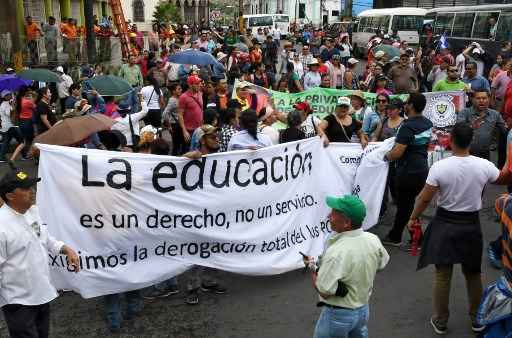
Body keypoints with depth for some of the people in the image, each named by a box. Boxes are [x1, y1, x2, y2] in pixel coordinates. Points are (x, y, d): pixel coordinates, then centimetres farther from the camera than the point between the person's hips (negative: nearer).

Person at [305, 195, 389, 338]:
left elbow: (324, 292, -27)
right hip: (364, 308, 7)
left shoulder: (336, 252, -33)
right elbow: (381, 264, 10)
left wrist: (312, 267, -12)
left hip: (338, 314, -7)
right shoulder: (373, 240, -11)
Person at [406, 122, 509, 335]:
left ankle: (440, 322, 21)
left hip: (445, 224, -2)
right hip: (471, 224, 2)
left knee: (442, 275, 9)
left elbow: (425, 198, -13)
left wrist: (413, 218, 2)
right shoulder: (484, 166, -11)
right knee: (473, 274, 19)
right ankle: (476, 320, 33)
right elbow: (503, 179, 10)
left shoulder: (439, 167, -18)